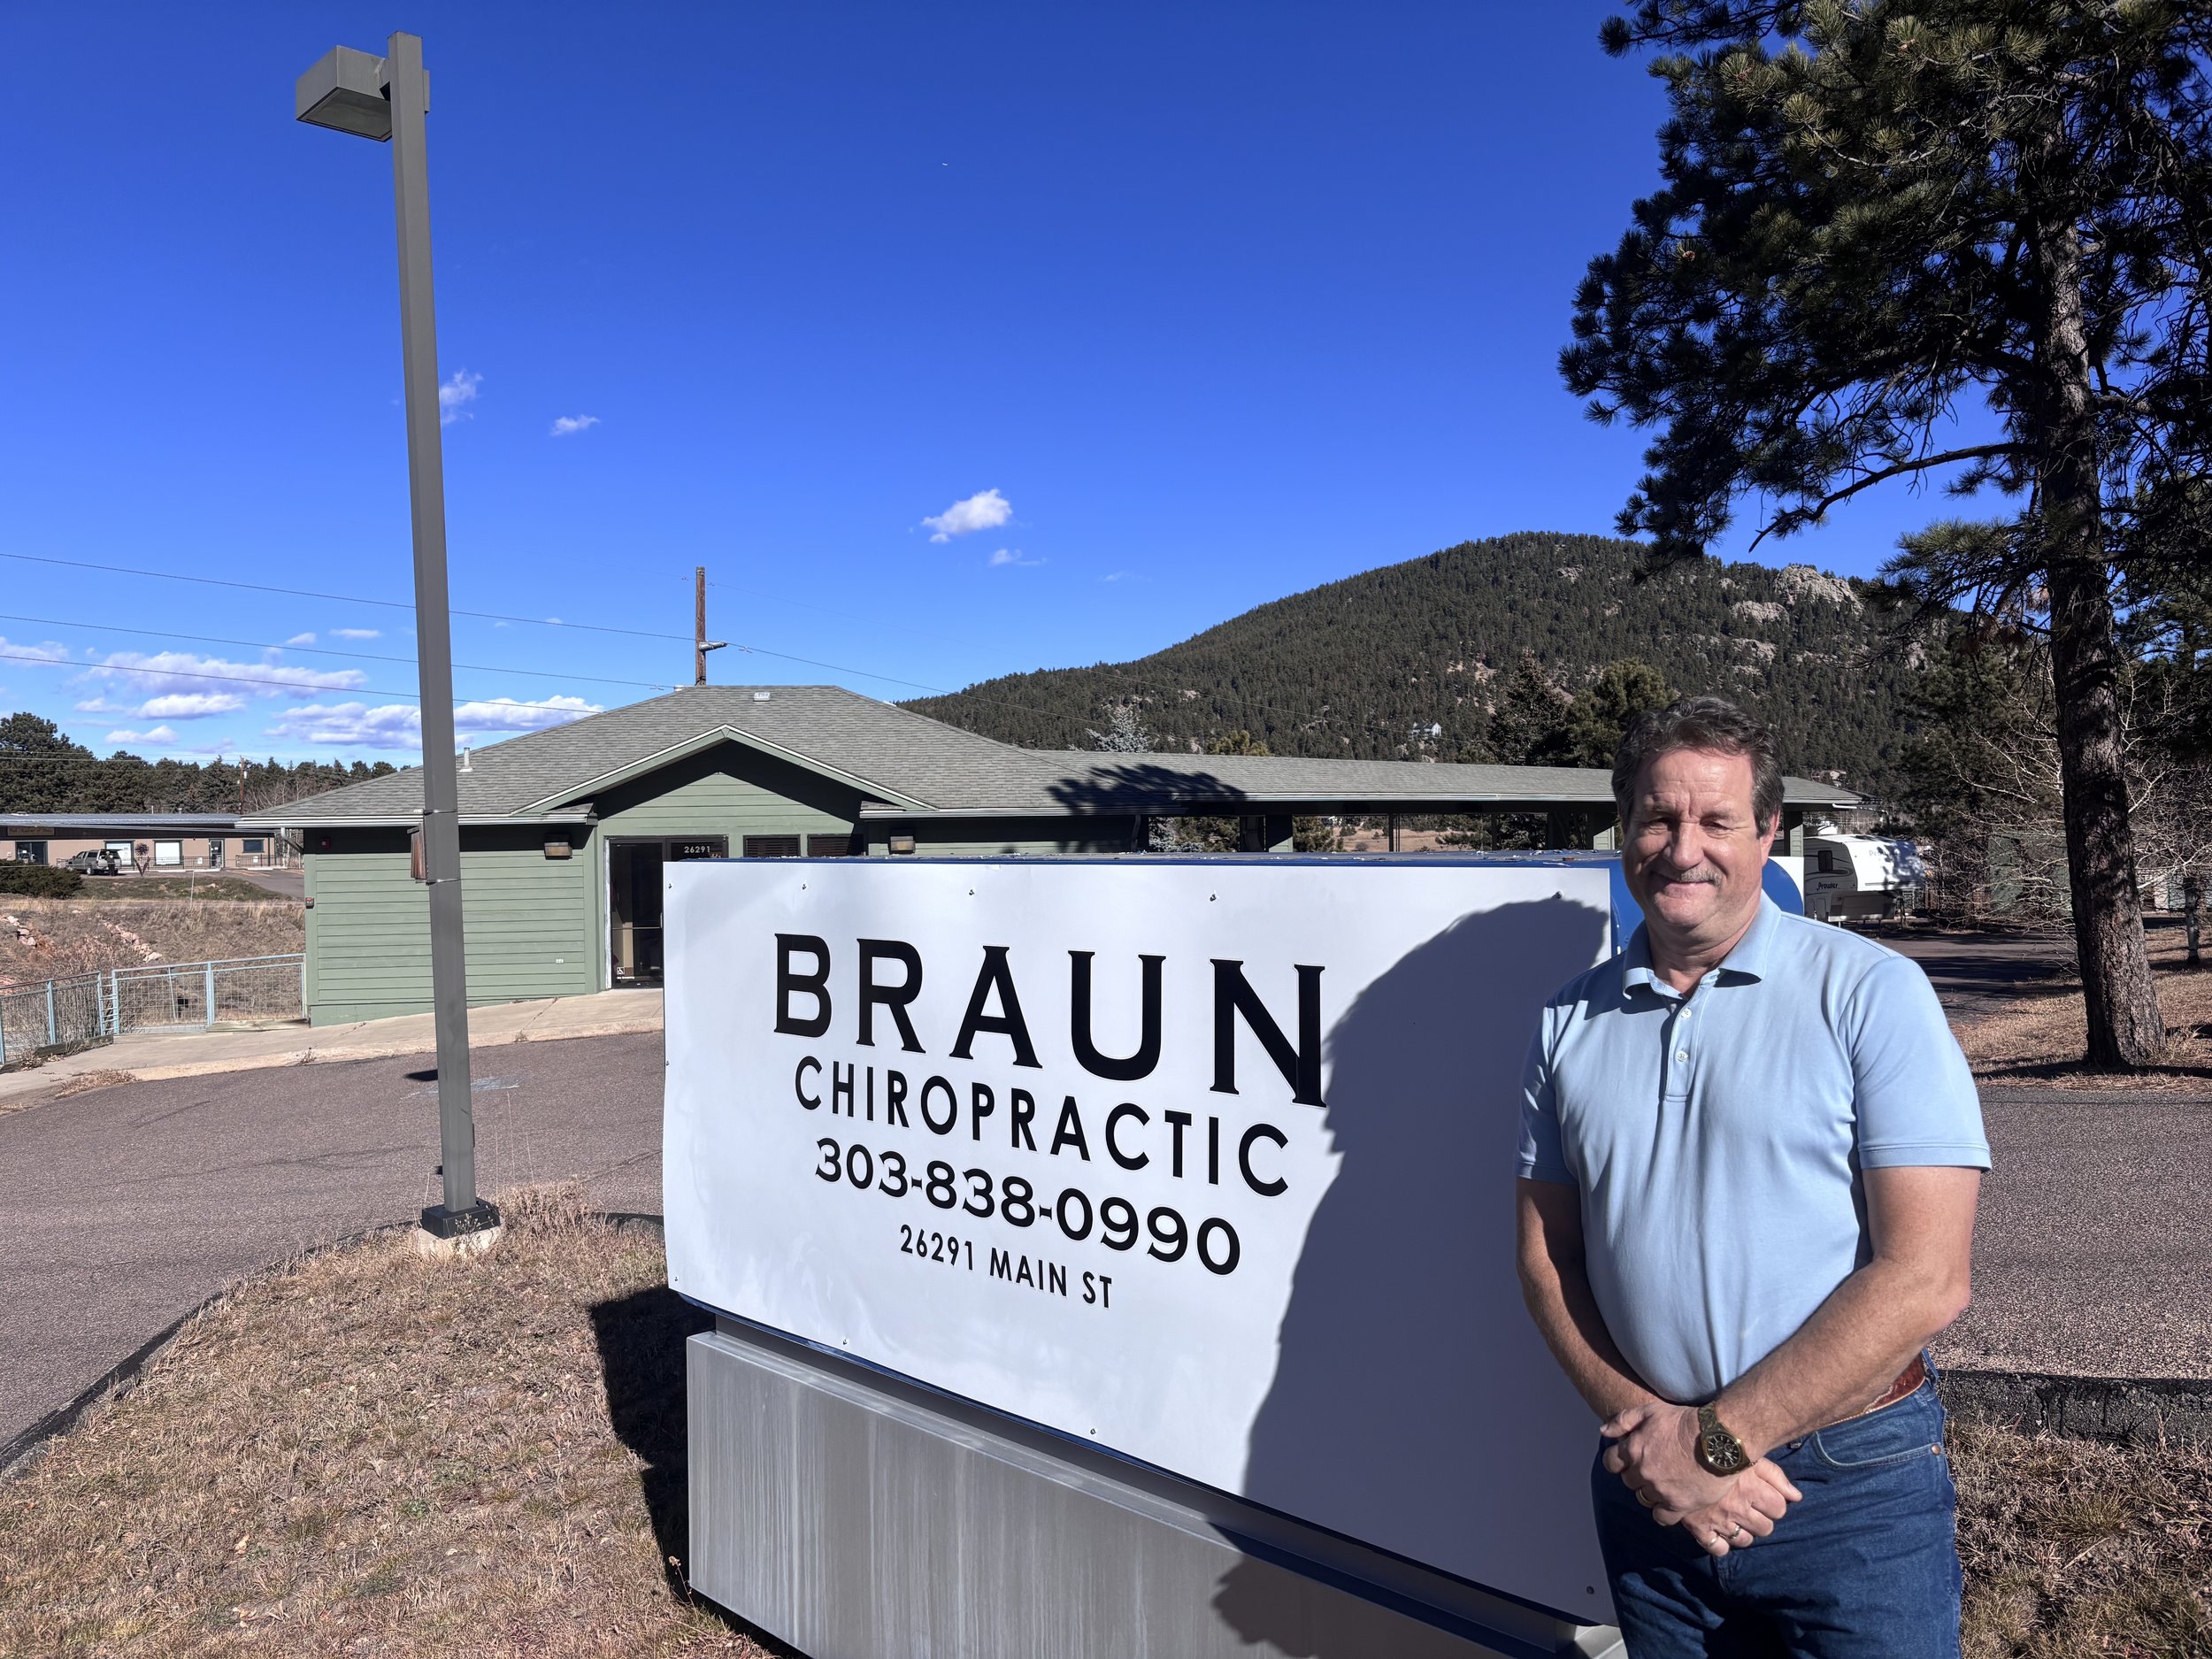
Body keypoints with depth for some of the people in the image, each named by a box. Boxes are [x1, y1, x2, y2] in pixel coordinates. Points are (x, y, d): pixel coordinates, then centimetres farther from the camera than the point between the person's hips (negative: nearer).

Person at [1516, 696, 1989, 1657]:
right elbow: (1546, 1257, 4)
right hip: (1646, 1482, 4)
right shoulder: (1572, 1023, 2)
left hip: (1852, 1497, -3)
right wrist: (1642, 1426, -11)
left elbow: (1926, 1278, -15)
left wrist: (1715, 1439, -15)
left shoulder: (1870, 993, -10)